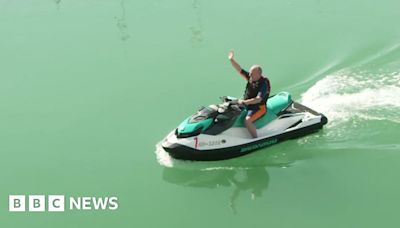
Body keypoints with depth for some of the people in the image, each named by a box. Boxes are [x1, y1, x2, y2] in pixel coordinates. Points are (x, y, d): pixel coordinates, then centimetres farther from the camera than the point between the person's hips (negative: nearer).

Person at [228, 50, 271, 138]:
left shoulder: (263, 84, -22)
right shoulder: (251, 78, 0)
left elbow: (258, 99, -29)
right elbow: (240, 70, 3)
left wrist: (244, 102, -29)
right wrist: (231, 60, -5)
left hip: (259, 108, -9)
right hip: (247, 105, 9)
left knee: (247, 121, -31)